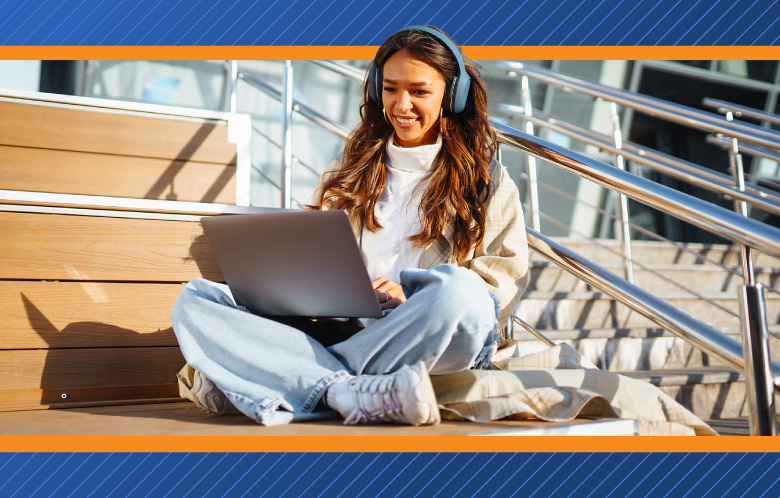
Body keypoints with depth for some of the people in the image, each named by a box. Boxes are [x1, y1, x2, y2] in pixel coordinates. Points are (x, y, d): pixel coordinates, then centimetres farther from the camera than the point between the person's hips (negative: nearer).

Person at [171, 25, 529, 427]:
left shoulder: (486, 180, 14)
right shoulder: (353, 168, 24)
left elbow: (506, 280, 3)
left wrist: (412, 297, -12)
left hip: (436, 344, -2)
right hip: (341, 330, 3)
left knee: (460, 288, -39)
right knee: (194, 299, -15)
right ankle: (351, 394, -36)